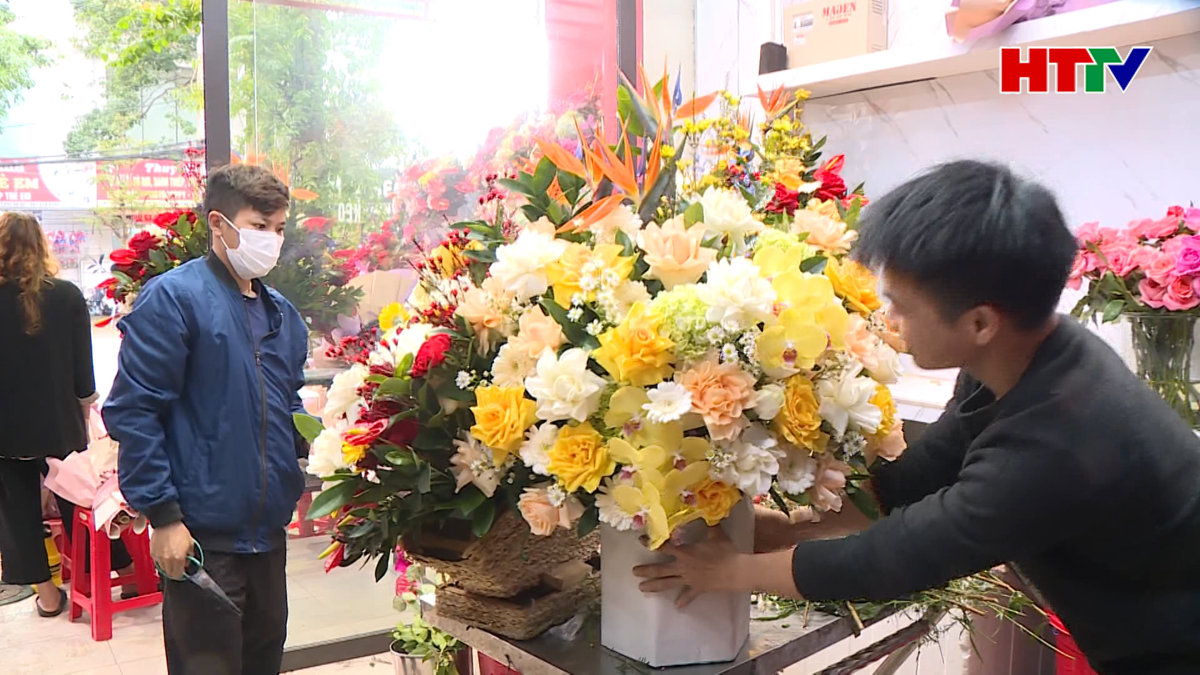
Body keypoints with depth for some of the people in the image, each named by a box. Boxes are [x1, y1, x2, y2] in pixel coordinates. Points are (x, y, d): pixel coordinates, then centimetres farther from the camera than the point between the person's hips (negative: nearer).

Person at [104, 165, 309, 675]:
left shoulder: (282, 314, 12)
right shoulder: (171, 299, -12)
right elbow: (132, 412, -15)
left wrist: (315, 452, 5)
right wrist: (162, 515, -17)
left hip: (269, 529, 7)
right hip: (201, 536, -7)